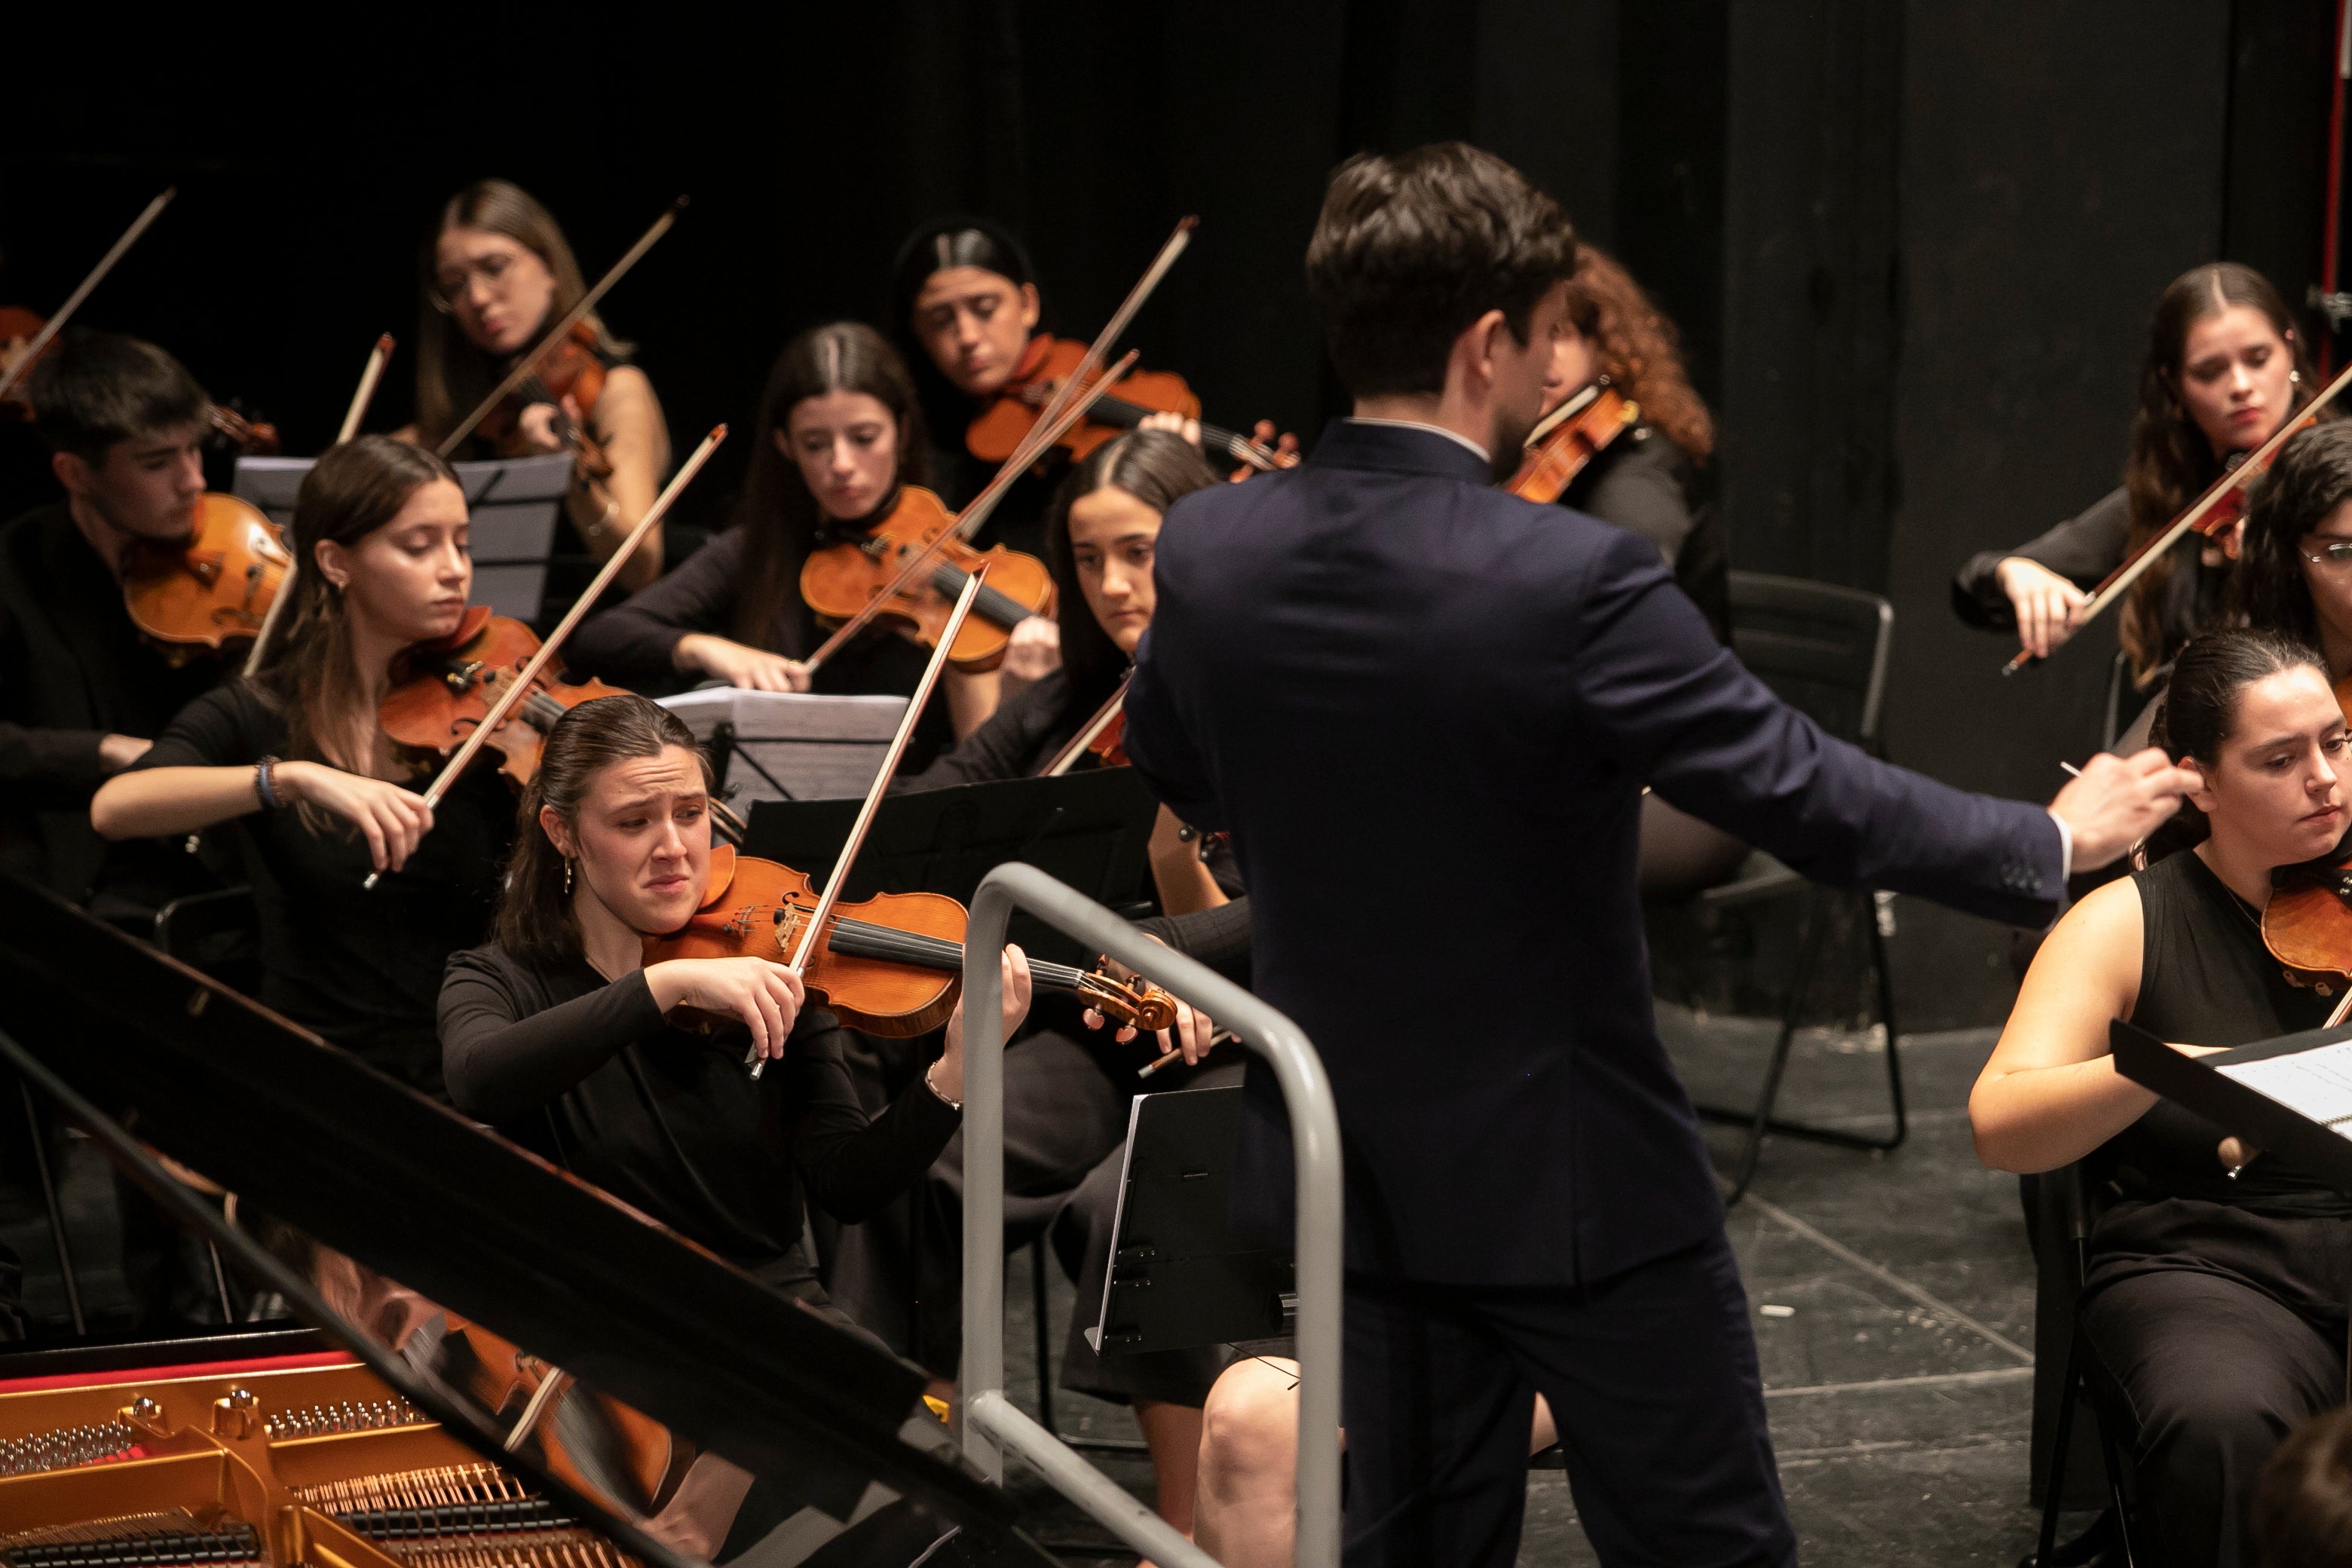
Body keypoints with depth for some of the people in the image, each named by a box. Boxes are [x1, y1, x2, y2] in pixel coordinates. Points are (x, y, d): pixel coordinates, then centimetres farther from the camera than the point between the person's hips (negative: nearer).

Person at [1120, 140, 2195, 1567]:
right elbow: (1815, 798, -17)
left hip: (1349, 1174, 5)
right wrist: (2057, 838, -2)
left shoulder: (1208, 550, -7)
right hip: (1571, 1181, -5)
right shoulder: (1573, 580, -24)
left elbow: (1176, 775, 12)